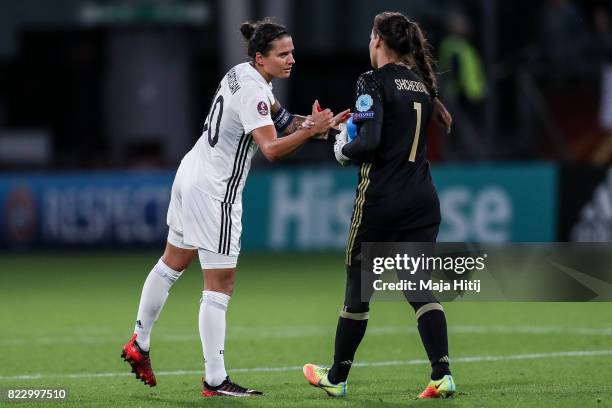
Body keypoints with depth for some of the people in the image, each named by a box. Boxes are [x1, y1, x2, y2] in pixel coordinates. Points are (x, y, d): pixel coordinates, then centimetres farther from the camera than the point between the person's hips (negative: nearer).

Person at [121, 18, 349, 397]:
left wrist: (311, 123, 2)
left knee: (173, 263, 24)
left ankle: (139, 345, 37)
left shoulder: (243, 73, 6)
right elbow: (271, 149, -32)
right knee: (220, 285, -7)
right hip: (214, 192, -10)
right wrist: (311, 129, -39)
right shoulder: (252, 92, -22)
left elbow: (277, 118, 19)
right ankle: (215, 380, -8)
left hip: (191, 174, 10)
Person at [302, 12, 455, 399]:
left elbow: (369, 142, -21)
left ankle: (337, 377, 21)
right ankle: (442, 374, -10)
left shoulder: (374, 81, -10)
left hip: (380, 198, -6)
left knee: (359, 287, 8)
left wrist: (344, 150, 0)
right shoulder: (422, 81, 11)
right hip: (422, 198, 6)